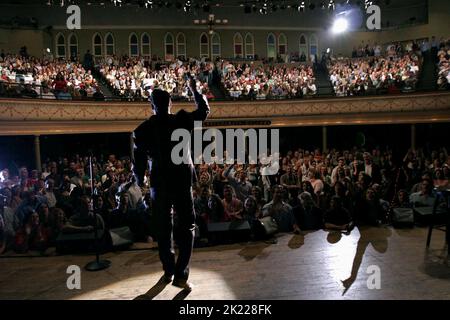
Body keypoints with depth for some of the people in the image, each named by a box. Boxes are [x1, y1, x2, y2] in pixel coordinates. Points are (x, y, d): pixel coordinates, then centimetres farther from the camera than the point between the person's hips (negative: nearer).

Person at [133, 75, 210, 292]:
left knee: (163, 229, 16)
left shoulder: (142, 130, -3)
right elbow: (204, 110, 10)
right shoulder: (181, 121, -7)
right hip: (181, 182, -2)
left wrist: (140, 181, 19)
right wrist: (194, 89, 21)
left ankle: (169, 271, 28)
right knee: (187, 227, 8)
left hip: (159, 184, 2)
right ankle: (180, 275, 5)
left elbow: (138, 162, 1)